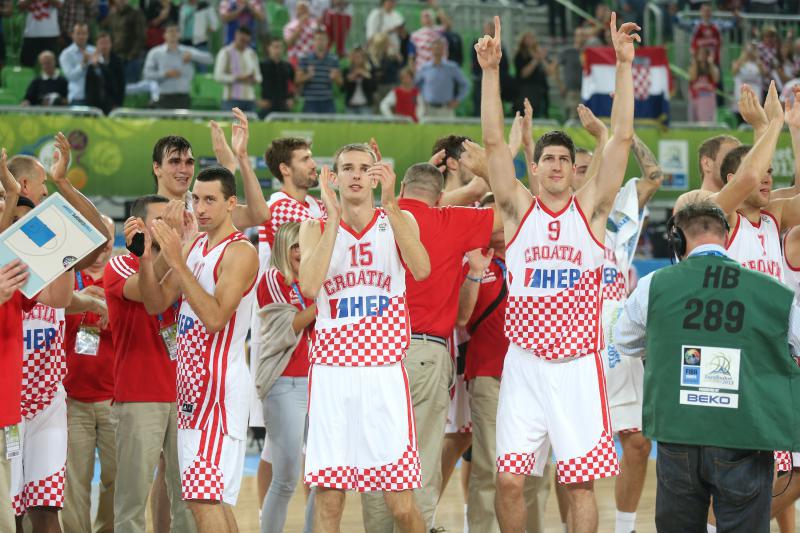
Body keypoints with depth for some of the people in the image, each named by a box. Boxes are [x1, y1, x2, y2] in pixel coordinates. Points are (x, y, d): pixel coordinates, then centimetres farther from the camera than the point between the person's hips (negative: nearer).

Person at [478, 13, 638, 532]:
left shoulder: (591, 209, 4)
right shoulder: (519, 209, 6)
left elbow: (622, 138, -3)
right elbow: (493, 141, -2)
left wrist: (625, 65, -9)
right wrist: (491, 71, -10)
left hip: (578, 366, 0)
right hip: (524, 365, 1)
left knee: (581, 481, 0)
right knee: (509, 479, -4)